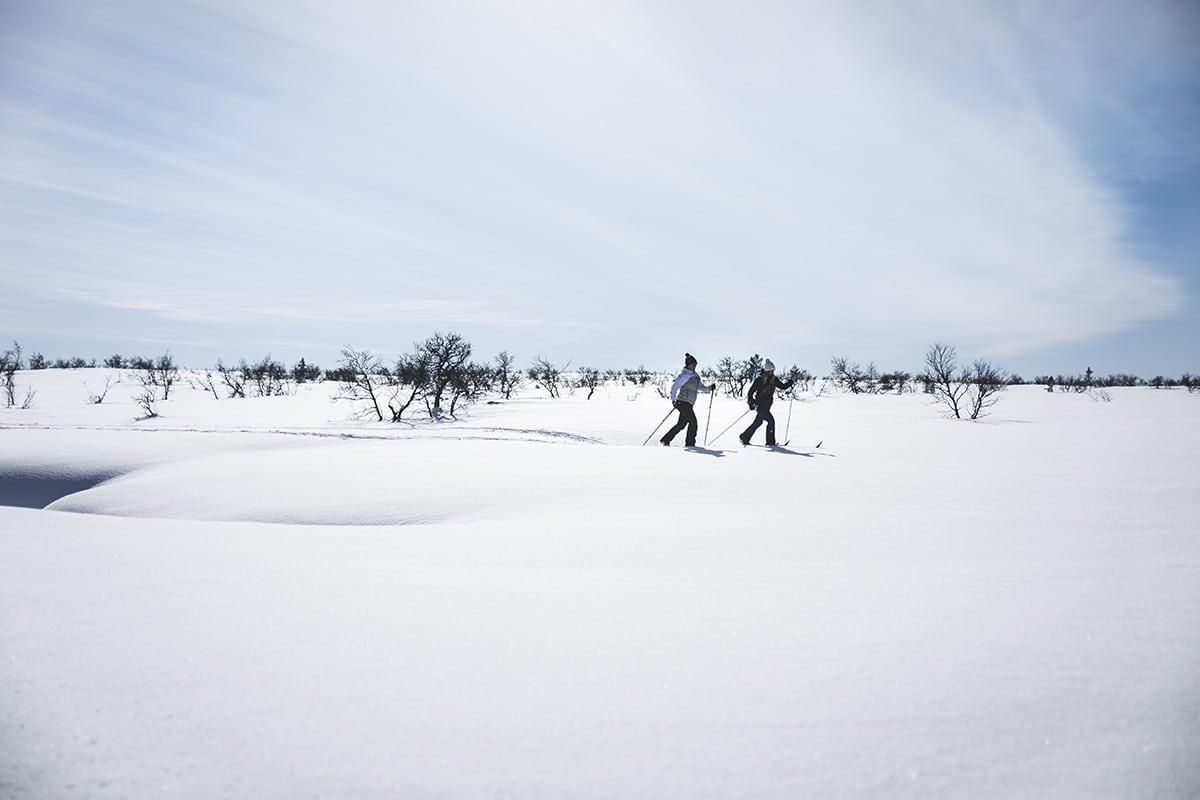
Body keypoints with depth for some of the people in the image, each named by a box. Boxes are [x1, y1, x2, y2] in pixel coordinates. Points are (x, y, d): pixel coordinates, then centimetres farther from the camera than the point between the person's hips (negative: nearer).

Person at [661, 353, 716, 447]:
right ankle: (690, 443, 4)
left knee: (681, 424, 10)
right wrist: (673, 400, -22)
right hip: (683, 403, -9)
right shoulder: (685, 375, -11)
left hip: (688, 404, 9)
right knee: (693, 423, -7)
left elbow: (701, 387, 19)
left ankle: (666, 440, 16)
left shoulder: (695, 376, 15)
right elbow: (674, 387, -14)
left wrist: (709, 388, 0)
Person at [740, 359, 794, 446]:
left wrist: (791, 383, -3)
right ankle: (770, 442, -7)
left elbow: (782, 386, 15)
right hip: (760, 405, -8)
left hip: (767, 406, 8)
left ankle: (744, 438, 26)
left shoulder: (773, 379, 7)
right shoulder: (759, 380, -11)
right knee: (771, 420, -14)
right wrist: (751, 403, -19)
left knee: (758, 422, 14)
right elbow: (750, 392, -9)